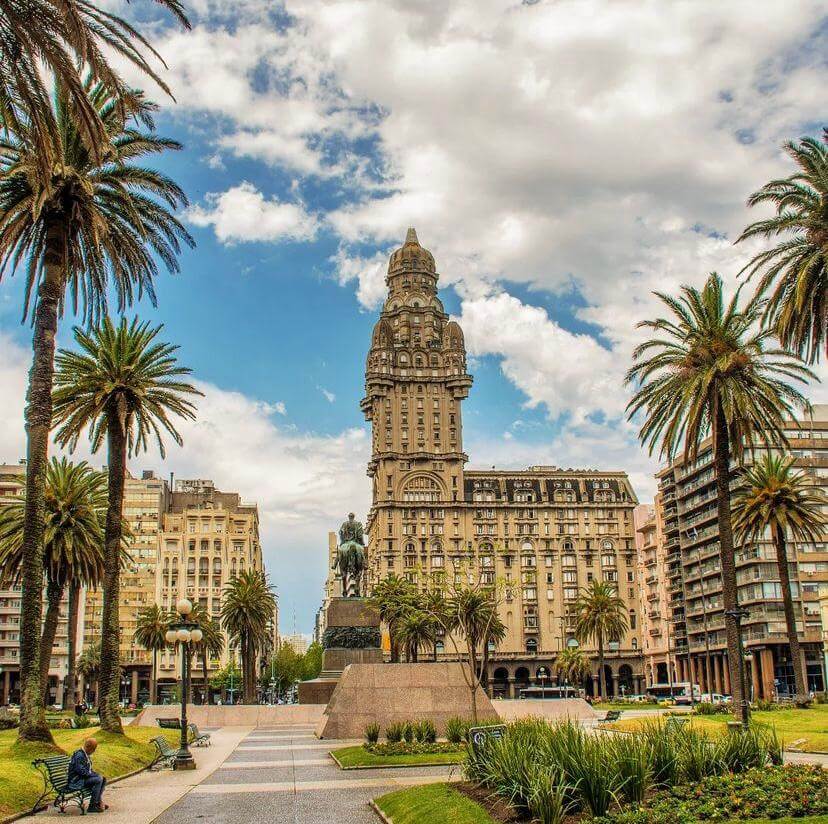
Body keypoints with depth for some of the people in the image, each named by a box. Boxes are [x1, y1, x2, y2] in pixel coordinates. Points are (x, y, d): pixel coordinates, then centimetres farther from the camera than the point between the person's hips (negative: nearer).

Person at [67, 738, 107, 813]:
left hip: (83, 778, 10)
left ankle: (98, 801, 6)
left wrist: (96, 774, 2)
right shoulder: (79, 755, -19)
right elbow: (81, 771, -25)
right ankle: (92, 806, -21)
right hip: (76, 781, -10)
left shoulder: (86, 755, 12)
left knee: (103, 779, 4)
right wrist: (96, 775, -18)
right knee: (98, 780, -24)